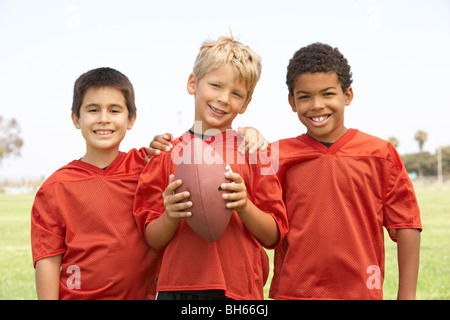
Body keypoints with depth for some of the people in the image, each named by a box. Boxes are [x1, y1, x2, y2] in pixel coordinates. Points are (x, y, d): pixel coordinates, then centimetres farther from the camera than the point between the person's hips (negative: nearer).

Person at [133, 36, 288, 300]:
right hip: (177, 287, 1)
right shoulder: (167, 154, 5)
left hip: (240, 289, 0)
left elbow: (273, 236, 3)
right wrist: (171, 217, -14)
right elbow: (153, 240, 6)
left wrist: (244, 207, -14)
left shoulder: (252, 152, 4)